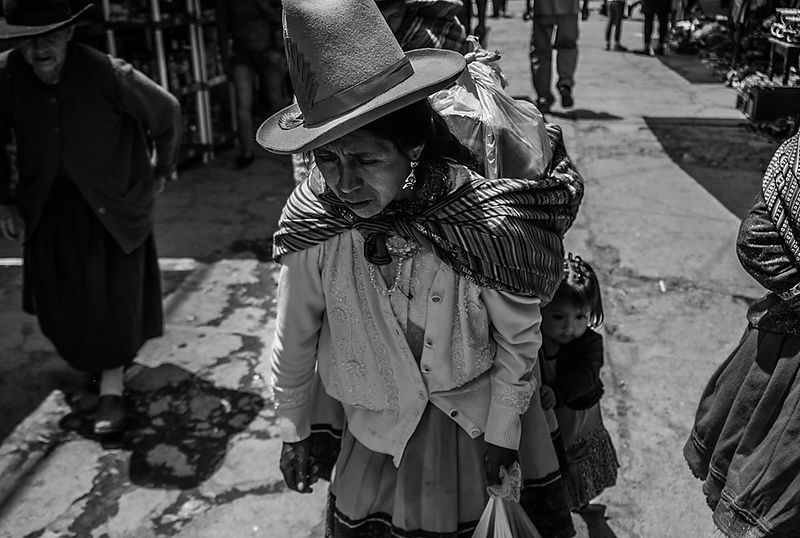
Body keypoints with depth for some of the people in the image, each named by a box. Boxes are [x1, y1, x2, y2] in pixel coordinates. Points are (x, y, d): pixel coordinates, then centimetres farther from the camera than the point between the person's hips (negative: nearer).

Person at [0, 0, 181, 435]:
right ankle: (91, 356, 44)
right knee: (58, 297, 12)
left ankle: (111, 388, 17)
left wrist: (163, 169, 4)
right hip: (49, 205, 4)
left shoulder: (107, 74, -24)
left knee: (114, 294, 1)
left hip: (112, 203, -3)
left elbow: (166, 113, -7)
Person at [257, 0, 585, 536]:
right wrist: (295, 432, 3)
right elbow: (294, 343, -8)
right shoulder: (311, 222, -24)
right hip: (373, 417, 2)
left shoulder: (484, 221, -29)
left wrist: (501, 432, -3)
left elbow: (519, 339, -12)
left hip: (473, 408, -1)